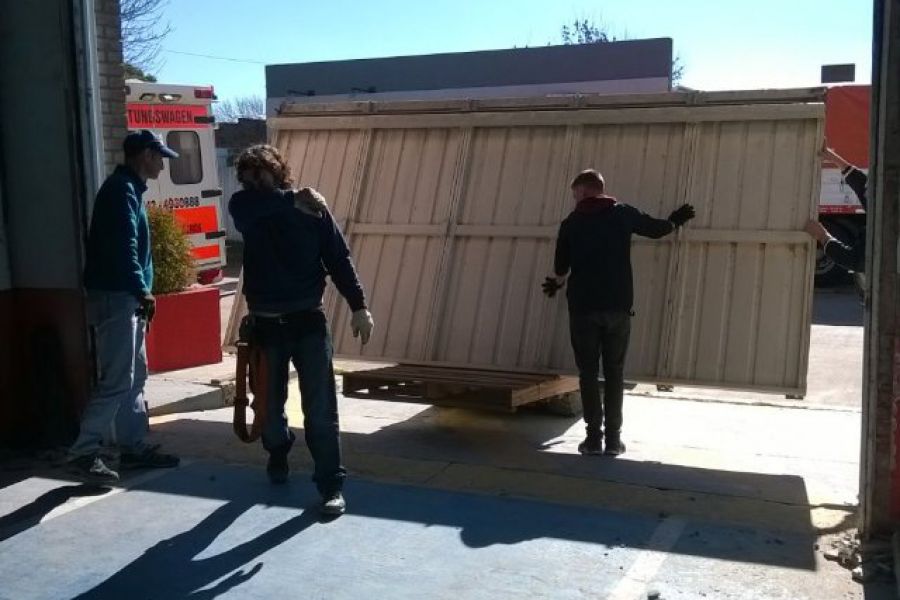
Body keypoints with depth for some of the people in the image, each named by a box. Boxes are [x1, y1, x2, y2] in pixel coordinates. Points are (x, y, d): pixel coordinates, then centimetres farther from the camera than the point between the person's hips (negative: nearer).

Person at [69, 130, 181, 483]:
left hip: (125, 297, 10)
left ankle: (133, 447, 19)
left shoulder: (129, 188, 19)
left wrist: (140, 292, 16)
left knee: (135, 376, 13)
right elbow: (123, 247, -21)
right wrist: (142, 291, -20)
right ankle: (84, 452, -5)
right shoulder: (121, 189, -12)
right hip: (115, 297, -10)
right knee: (117, 380, -10)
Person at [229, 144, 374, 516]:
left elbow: (338, 258, -3)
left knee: (320, 406, -5)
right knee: (271, 401, 15)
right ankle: (278, 456, 43)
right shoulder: (245, 209, -1)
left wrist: (358, 307, -8)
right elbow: (251, 204, -26)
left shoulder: (312, 207, -3)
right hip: (266, 323, 2)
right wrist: (292, 200, -30)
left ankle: (331, 485, 0)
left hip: (308, 319, -2)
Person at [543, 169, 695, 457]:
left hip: (583, 307, -1)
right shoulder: (623, 214, 7)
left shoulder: (572, 222, 5)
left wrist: (556, 283, 34)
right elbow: (656, 228, 22)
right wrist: (675, 221, 45)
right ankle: (613, 438, 6)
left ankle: (594, 437, 2)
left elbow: (561, 267, 11)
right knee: (614, 373, 8)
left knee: (588, 373, 5)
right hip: (618, 306, 1)